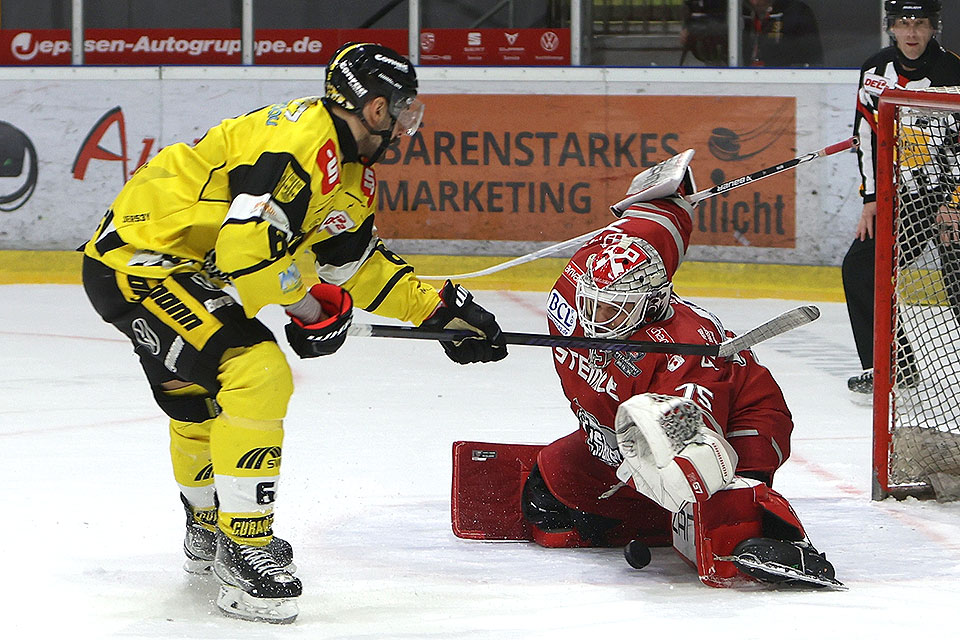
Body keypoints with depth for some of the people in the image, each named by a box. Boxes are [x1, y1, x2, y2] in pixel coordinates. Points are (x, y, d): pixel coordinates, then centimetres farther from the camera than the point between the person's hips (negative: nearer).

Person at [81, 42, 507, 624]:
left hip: (183, 270, 11)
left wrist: (439, 309, 14)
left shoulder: (350, 170, 10)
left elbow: (358, 262, 20)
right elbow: (246, 243, -31)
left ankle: (207, 530, 51)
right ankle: (244, 553, -16)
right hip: (138, 259, -11)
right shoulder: (301, 143, -24)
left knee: (200, 393, 28)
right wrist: (309, 308, -16)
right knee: (257, 374, -21)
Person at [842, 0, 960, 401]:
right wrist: (871, 199, 2)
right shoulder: (876, 71, 1)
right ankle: (893, 368, 9)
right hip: (901, 195, 6)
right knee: (860, 269, -1)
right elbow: (868, 137, 7)